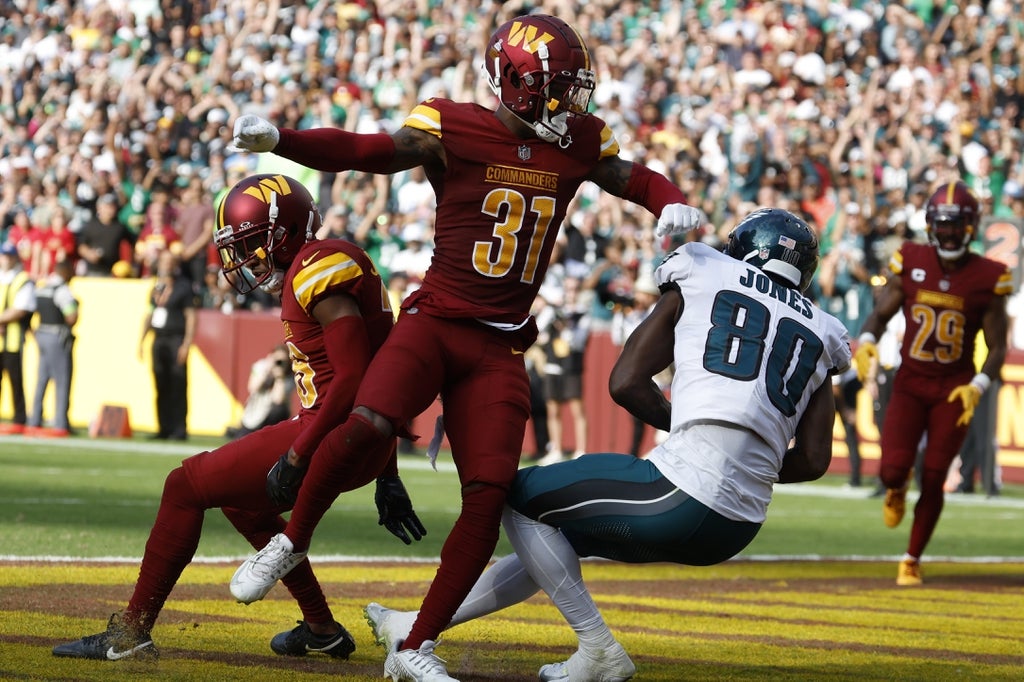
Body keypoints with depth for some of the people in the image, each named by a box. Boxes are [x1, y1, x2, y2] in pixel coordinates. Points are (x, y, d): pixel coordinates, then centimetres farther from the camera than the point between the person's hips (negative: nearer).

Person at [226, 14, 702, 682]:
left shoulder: (579, 142, 9)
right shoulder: (453, 129, -6)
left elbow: (632, 177, 25)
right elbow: (364, 151, -14)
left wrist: (671, 203, 3)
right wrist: (278, 139, -28)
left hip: (499, 350, 4)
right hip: (434, 322, -4)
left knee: (490, 494, -5)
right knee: (366, 425, -30)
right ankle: (291, 542, -3)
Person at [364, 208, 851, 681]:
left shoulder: (699, 281, 9)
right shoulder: (819, 333, 20)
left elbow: (625, 383, 4)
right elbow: (813, 461, 15)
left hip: (682, 491, -7)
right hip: (737, 532, 7)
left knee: (520, 498, 13)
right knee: (564, 533, 26)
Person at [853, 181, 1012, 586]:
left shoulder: (986, 279, -8)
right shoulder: (911, 264, -4)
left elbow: (997, 347, -3)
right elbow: (881, 313, 5)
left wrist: (978, 386, -20)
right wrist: (866, 341, -16)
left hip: (954, 389, -1)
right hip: (910, 383, 1)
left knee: (933, 480, -3)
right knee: (892, 470, -11)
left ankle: (912, 560, 14)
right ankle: (897, 491, 29)